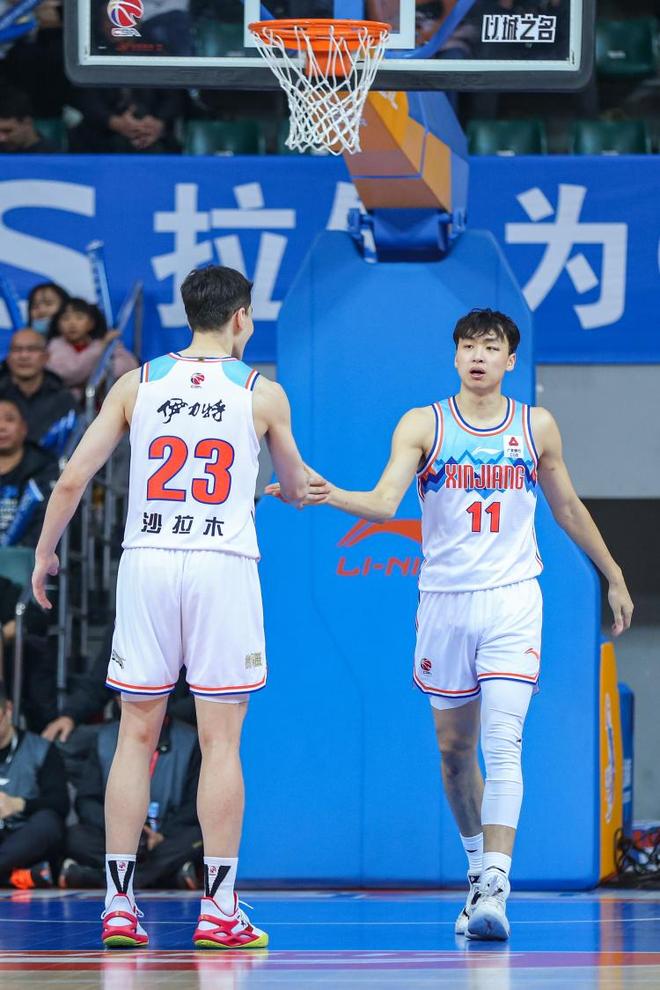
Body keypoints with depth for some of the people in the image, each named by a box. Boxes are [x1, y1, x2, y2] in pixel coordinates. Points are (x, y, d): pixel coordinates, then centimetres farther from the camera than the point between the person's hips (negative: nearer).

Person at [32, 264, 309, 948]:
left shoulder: (136, 385, 7)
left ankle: (118, 905, 4)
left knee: (136, 736, 7)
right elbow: (296, 485, 21)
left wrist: (44, 552, 17)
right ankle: (219, 910, -1)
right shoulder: (262, 393, 5)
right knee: (221, 742, 1)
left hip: (146, 560, 2)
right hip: (224, 565, -2)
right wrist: (295, 489, 46)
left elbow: (73, 479, 3)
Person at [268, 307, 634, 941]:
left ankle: (495, 888, -24)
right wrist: (328, 494, -33)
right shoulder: (423, 426, -1)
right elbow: (383, 502, -14)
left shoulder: (536, 427, 5)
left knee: (502, 745, -15)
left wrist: (613, 576, 23)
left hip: (513, 601, -1)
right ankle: (478, 867, 30)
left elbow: (567, 508, 18)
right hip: (445, 601, 1)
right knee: (454, 748, 10)